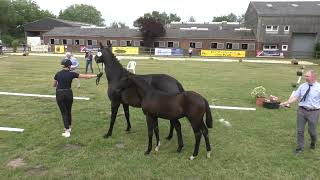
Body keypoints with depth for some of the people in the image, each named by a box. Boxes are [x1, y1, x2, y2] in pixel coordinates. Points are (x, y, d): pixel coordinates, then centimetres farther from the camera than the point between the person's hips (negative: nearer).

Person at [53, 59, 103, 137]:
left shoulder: (58, 74, -2)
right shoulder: (71, 73, -6)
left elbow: (54, 85, 11)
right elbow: (85, 76, -7)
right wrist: (96, 75, -4)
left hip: (59, 94, 0)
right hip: (69, 94, 0)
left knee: (64, 113, 5)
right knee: (68, 111, 18)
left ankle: (67, 131, 0)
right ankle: (69, 128, 33)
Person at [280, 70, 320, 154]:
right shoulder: (302, 86, 3)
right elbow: (295, 97, 1)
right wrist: (286, 102, -12)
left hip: (313, 112, -2)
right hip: (301, 110, 3)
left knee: (312, 130, 12)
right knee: (300, 130, 8)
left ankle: (313, 143, 45)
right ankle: (300, 147, 25)